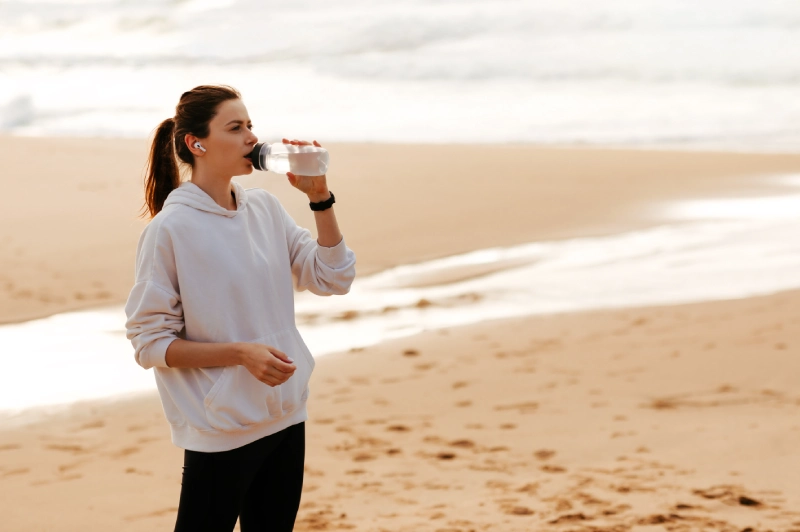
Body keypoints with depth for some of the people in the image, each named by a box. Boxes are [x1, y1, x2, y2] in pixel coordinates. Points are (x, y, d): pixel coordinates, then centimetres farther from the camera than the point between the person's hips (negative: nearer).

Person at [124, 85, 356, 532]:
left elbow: (333, 279, 4)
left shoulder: (266, 208, 4)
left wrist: (319, 196, -6)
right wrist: (241, 352, -22)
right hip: (219, 432, -6)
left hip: (286, 419, 6)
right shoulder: (170, 229, -13)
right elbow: (150, 343, -11)